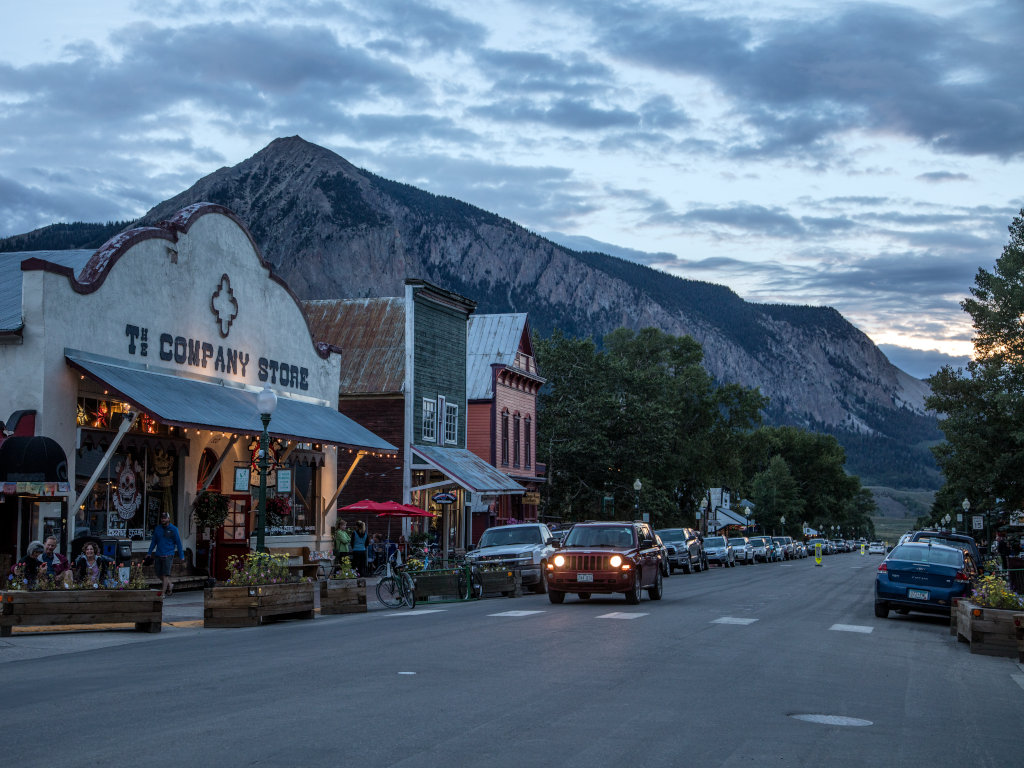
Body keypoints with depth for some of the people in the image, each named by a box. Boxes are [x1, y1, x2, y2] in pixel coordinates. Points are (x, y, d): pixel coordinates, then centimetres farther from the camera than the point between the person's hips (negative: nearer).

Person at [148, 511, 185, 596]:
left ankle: (163, 593, -5)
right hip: (158, 555, 5)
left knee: (166, 574, -8)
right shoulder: (157, 528, 10)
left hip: (168, 555, -5)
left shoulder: (173, 529, -1)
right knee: (159, 574, 6)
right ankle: (170, 585, 28)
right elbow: (154, 541, 17)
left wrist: (181, 556, -1)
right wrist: (149, 553, 12)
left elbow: (178, 543, 1)